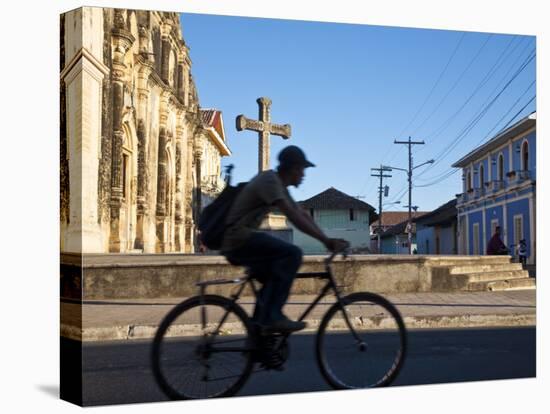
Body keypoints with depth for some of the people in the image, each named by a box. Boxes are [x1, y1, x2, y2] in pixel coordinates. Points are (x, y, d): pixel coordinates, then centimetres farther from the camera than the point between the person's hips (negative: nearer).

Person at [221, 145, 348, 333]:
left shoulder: (279, 185, 17)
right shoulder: (269, 180, -14)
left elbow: (303, 214, 15)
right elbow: (294, 217, -23)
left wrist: (328, 240, 5)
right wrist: (326, 240, -21)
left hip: (236, 244, 11)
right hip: (239, 239, -11)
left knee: (277, 273, 20)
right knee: (292, 253, -21)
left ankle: (258, 327, 21)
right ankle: (271, 317, -19)